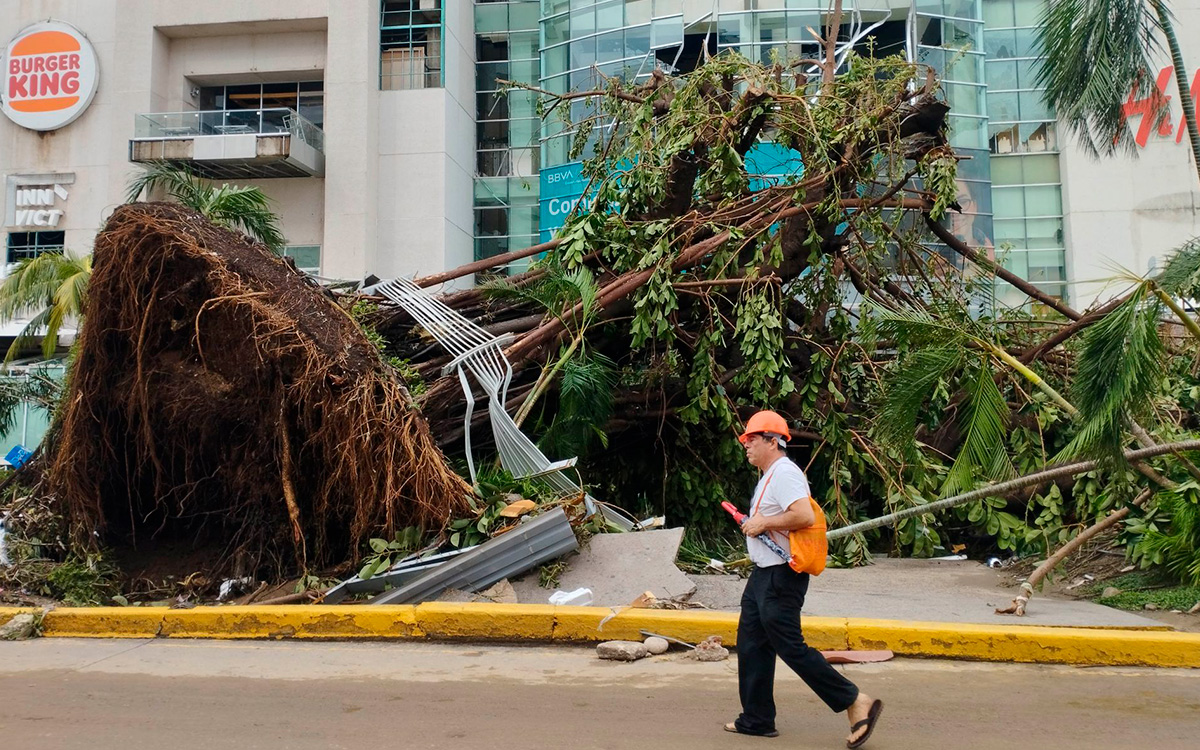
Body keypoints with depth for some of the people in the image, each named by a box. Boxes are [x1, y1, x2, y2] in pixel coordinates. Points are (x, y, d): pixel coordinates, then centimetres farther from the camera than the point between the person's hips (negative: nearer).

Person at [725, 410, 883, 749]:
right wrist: (754, 523, 11)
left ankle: (856, 702, 1)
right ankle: (757, 720, 21)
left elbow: (805, 516, -30)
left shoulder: (784, 473, -17)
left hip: (780, 577, -11)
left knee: (790, 647, -8)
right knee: (751, 644, 13)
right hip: (764, 574, 11)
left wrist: (763, 522, -20)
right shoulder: (769, 476, 17)